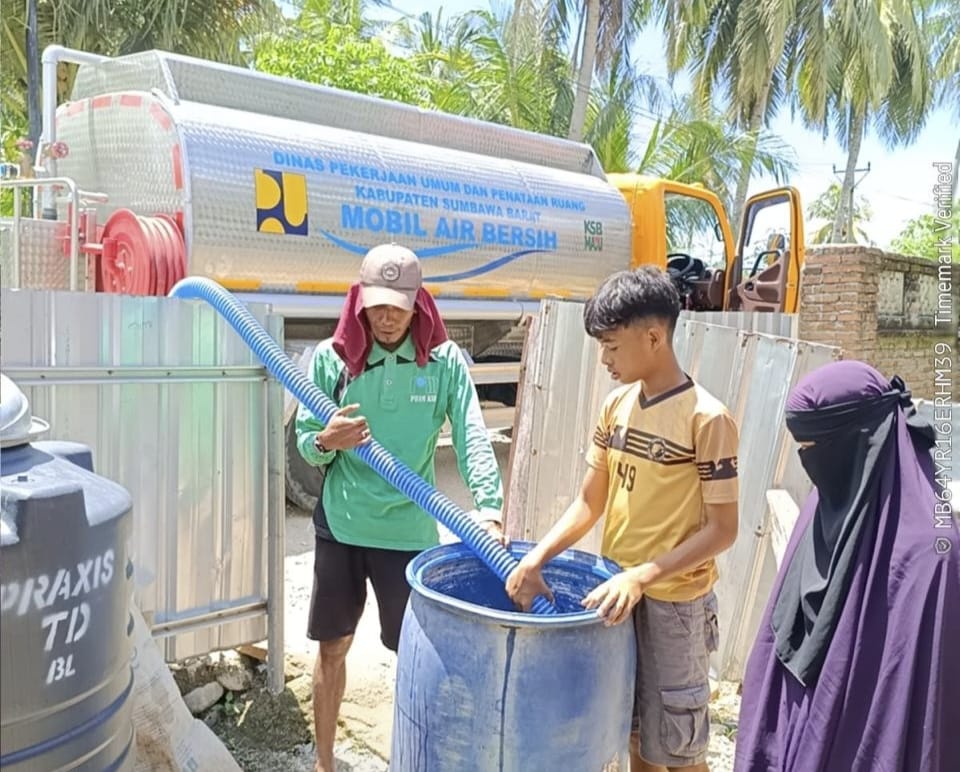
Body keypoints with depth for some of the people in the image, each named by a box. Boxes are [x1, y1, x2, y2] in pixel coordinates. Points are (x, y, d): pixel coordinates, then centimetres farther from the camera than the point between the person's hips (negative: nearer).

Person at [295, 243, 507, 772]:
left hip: (409, 531, -1)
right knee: (332, 647, 15)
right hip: (340, 525, 2)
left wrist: (488, 506, -31)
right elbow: (305, 444, -1)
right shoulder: (331, 356, -3)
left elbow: (472, 438, -16)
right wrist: (327, 441, -24)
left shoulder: (444, 360, -6)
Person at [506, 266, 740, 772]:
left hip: (674, 604, -6)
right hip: (618, 594, 6)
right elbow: (590, 502, 5)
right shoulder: (617, 405, 2)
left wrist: (642, 576, -26)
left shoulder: (706, 418, -18)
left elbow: (722, 530, -17)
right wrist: (536, 559, -8)